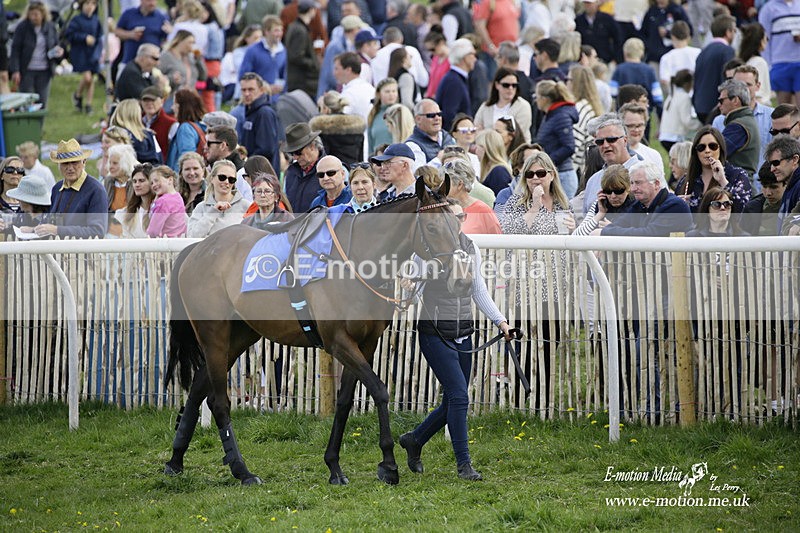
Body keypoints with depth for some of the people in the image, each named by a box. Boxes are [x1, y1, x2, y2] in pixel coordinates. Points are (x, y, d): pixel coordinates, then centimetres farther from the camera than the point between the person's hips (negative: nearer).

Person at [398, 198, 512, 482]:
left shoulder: (471, 250, 9)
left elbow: (480, 292, 16)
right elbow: (416, 291, -4)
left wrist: (501, 321, 7)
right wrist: (409, 287, -27)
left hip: (463, 335, 6)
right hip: (435, 334, -6)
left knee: (453, 403, 10)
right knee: (459, 396, -15)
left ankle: (414, 440, 33)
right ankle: (463, 463, -7)